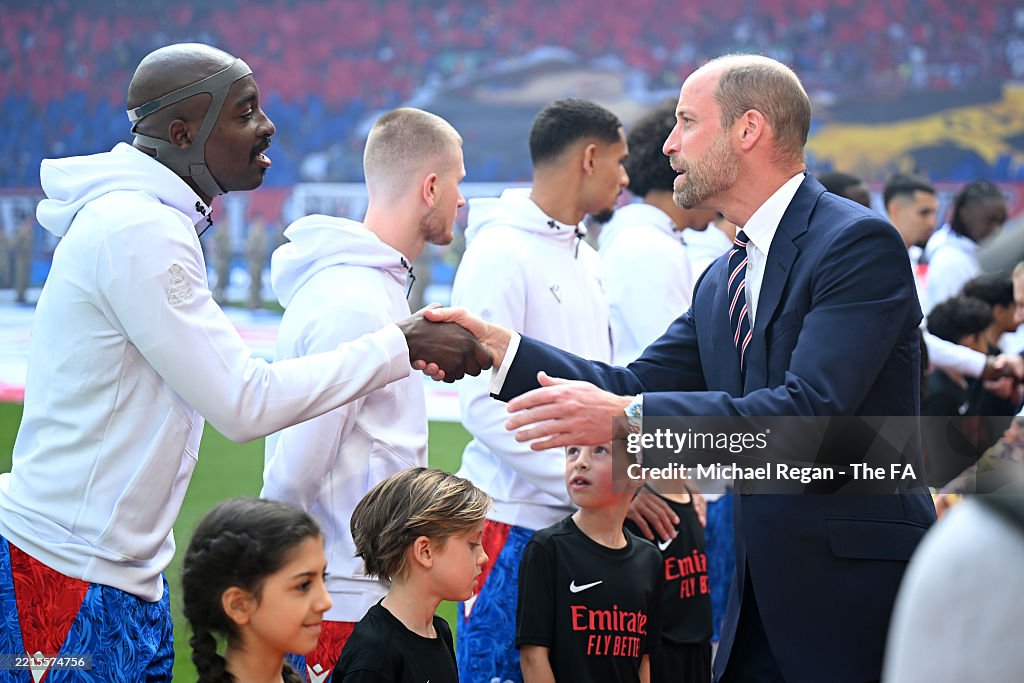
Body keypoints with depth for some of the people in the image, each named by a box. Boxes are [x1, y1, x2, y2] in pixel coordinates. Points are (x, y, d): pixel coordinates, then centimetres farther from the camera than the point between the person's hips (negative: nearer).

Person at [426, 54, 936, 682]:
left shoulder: (860, 243, -13)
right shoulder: (724, 281, 17)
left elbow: (809, 411, -24)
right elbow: (637, 387, 11)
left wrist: (630, 418, -28)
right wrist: (497, 344, -1)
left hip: (854, 585, -8)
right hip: (762, 592, 8)